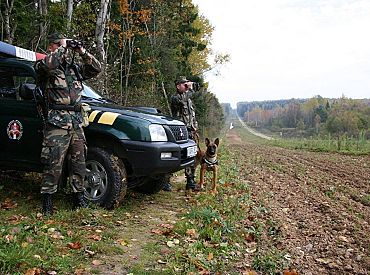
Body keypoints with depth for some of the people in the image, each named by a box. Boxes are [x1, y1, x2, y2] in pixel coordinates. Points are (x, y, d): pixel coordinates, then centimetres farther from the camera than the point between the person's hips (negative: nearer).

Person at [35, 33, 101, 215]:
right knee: (54, 164, -8)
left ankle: (79, 197, 20)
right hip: (57, 122, -6)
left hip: (76, 121, 6)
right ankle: (47, 201, 5)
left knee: (79, 162, 9)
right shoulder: (44, 66, 2)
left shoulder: (75, 67, 19)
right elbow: (47, 64, -22)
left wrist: (83, 53, 6)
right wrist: (62, 48, -10)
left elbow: (96, 69, 19)